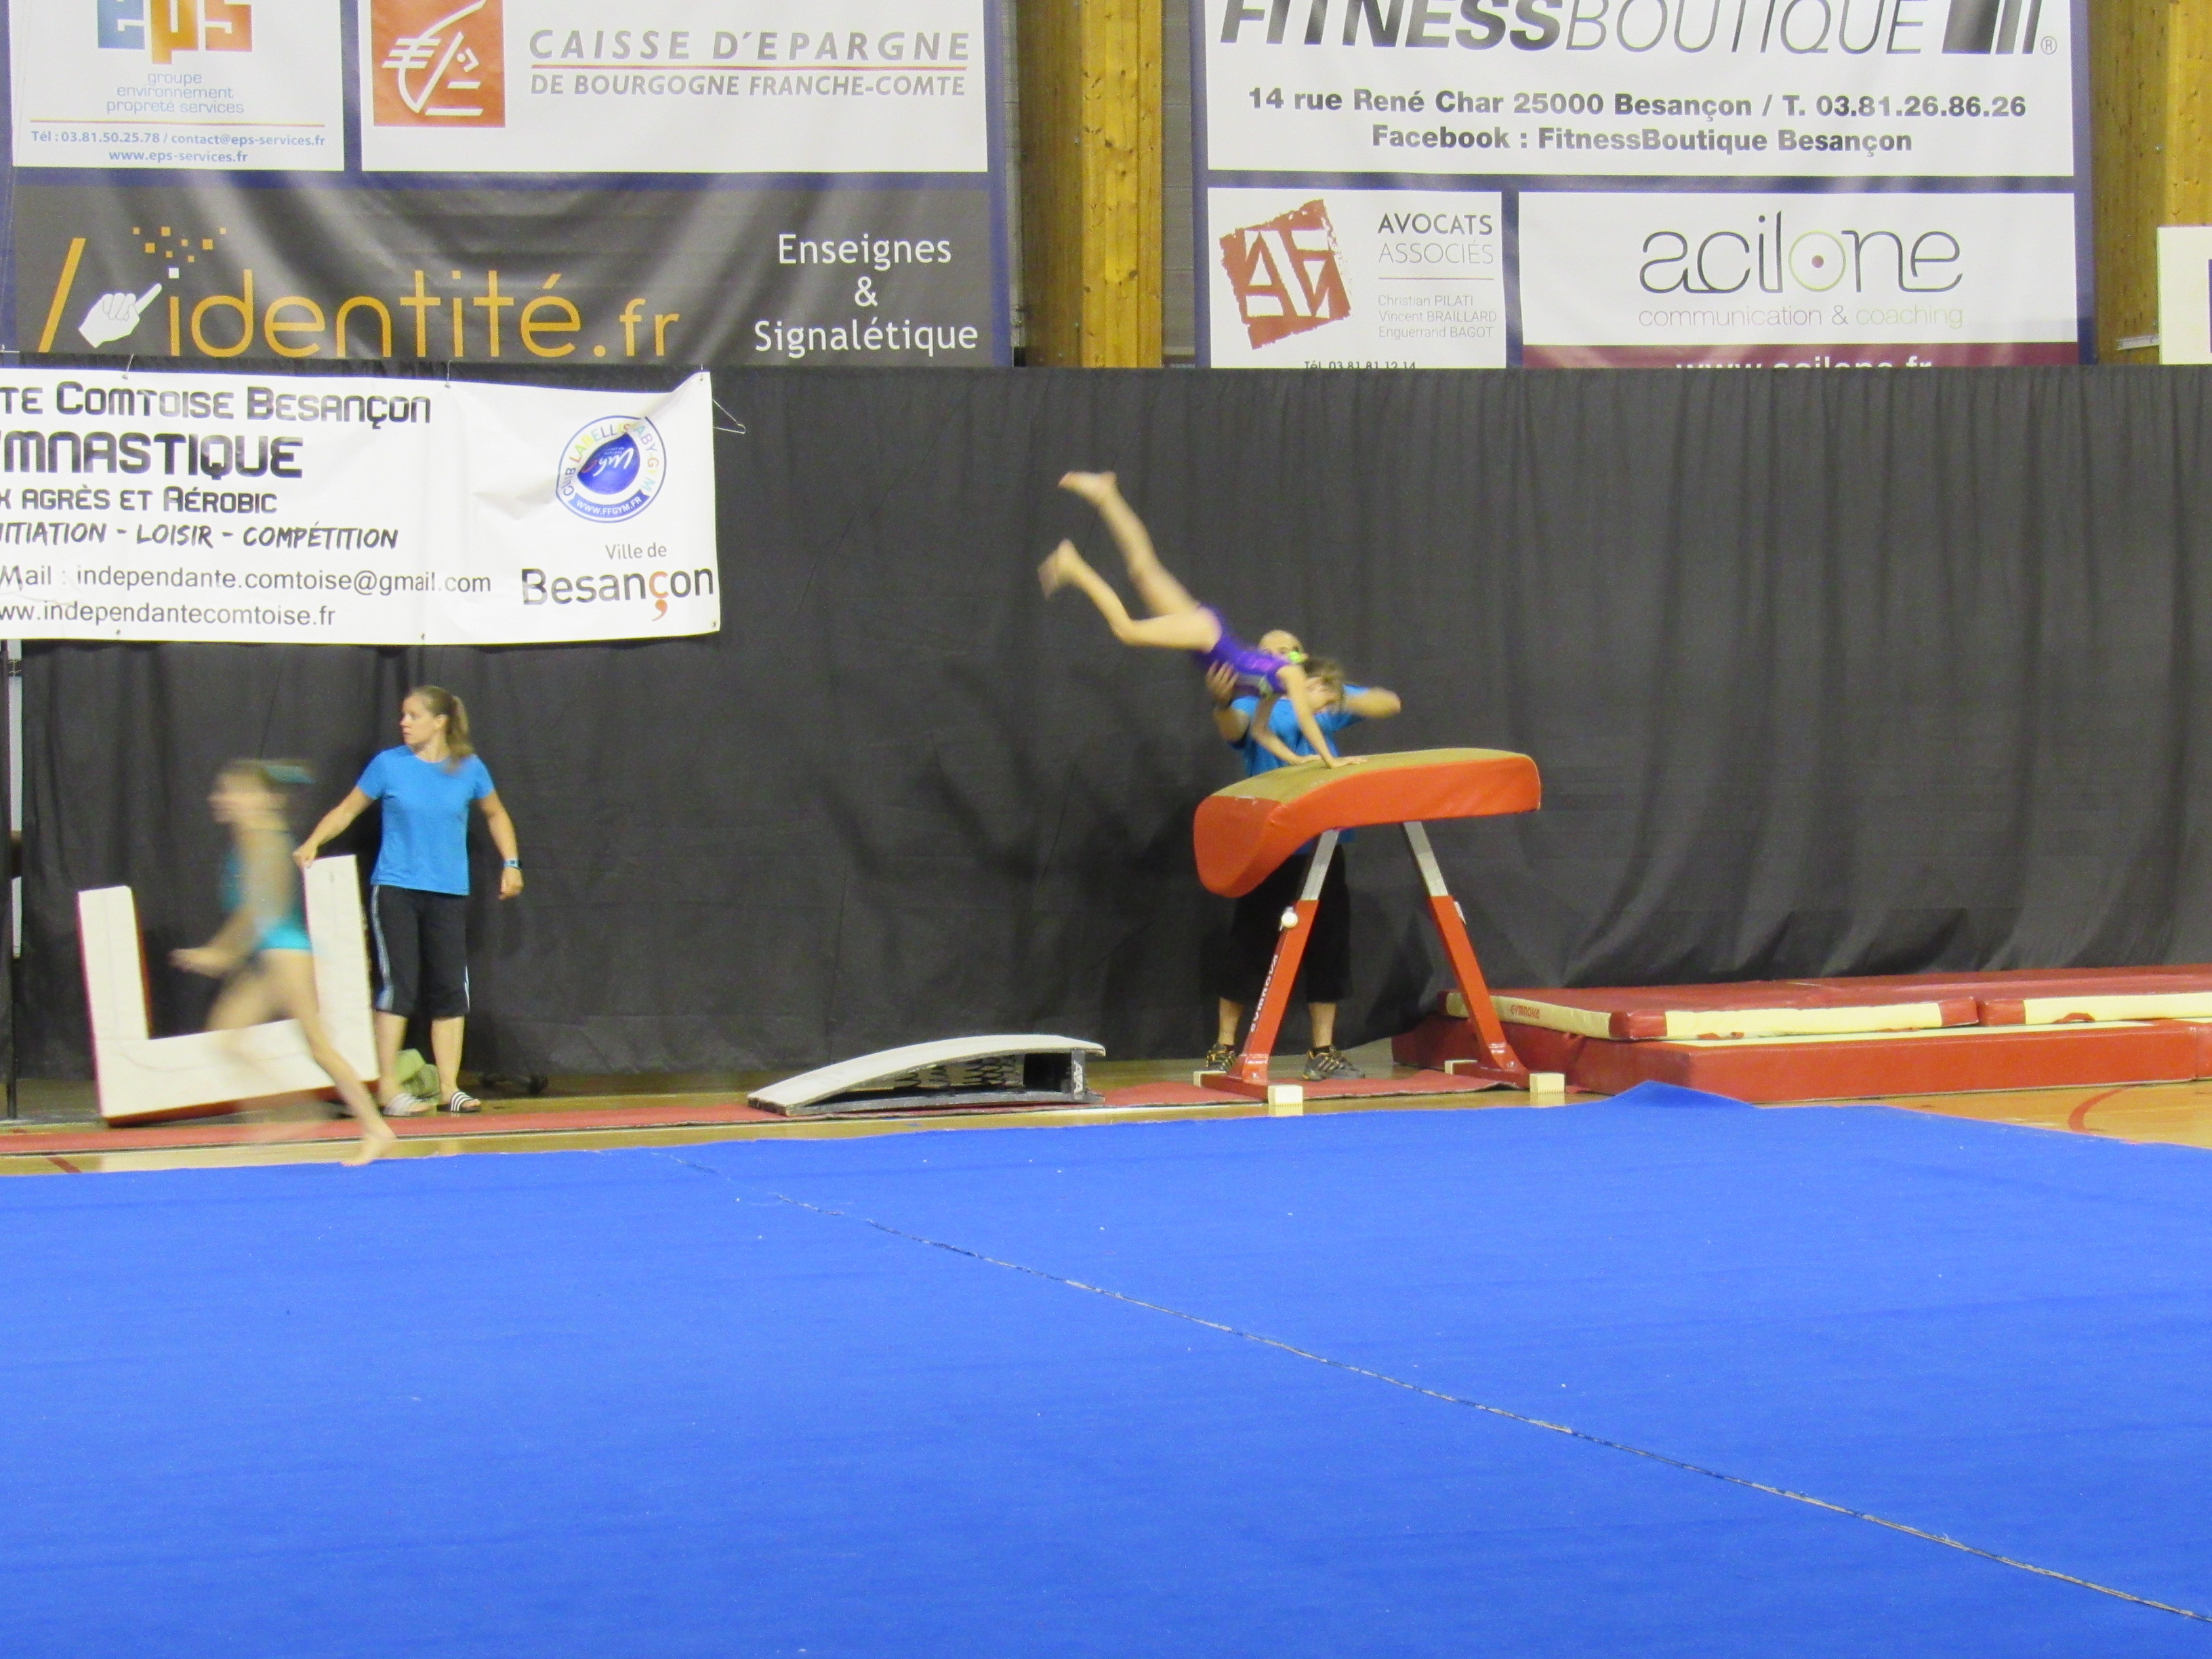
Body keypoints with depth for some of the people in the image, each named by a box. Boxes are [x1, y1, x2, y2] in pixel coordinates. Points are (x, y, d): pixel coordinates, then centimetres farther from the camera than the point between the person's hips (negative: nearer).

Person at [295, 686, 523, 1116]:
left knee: (451, 989, 2)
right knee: (398, 985, -6)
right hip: (395, 890, -2)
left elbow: (496, 815, 18)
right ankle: (388, 1088, -2)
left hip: (449, 892, 2)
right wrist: (313, 843, -10)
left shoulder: (469, 768, 2)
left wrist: (511, 863, 11)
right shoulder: (388, 765, -1)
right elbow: (347, 810, 5)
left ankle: (449, 1087, 10)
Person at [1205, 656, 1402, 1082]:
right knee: (1252, 942, -2)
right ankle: (1223, 1050, 7)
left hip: (1322, 846, 4)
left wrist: (1344, 702, -15)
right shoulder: (1252, 706, -5)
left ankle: (1322, 1052, 11)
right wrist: (1222, 702, -53)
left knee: (1328, 942, 4)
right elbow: (1232, 728, -28)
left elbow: (1389, 703, 5)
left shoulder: (1328, 697, 7)